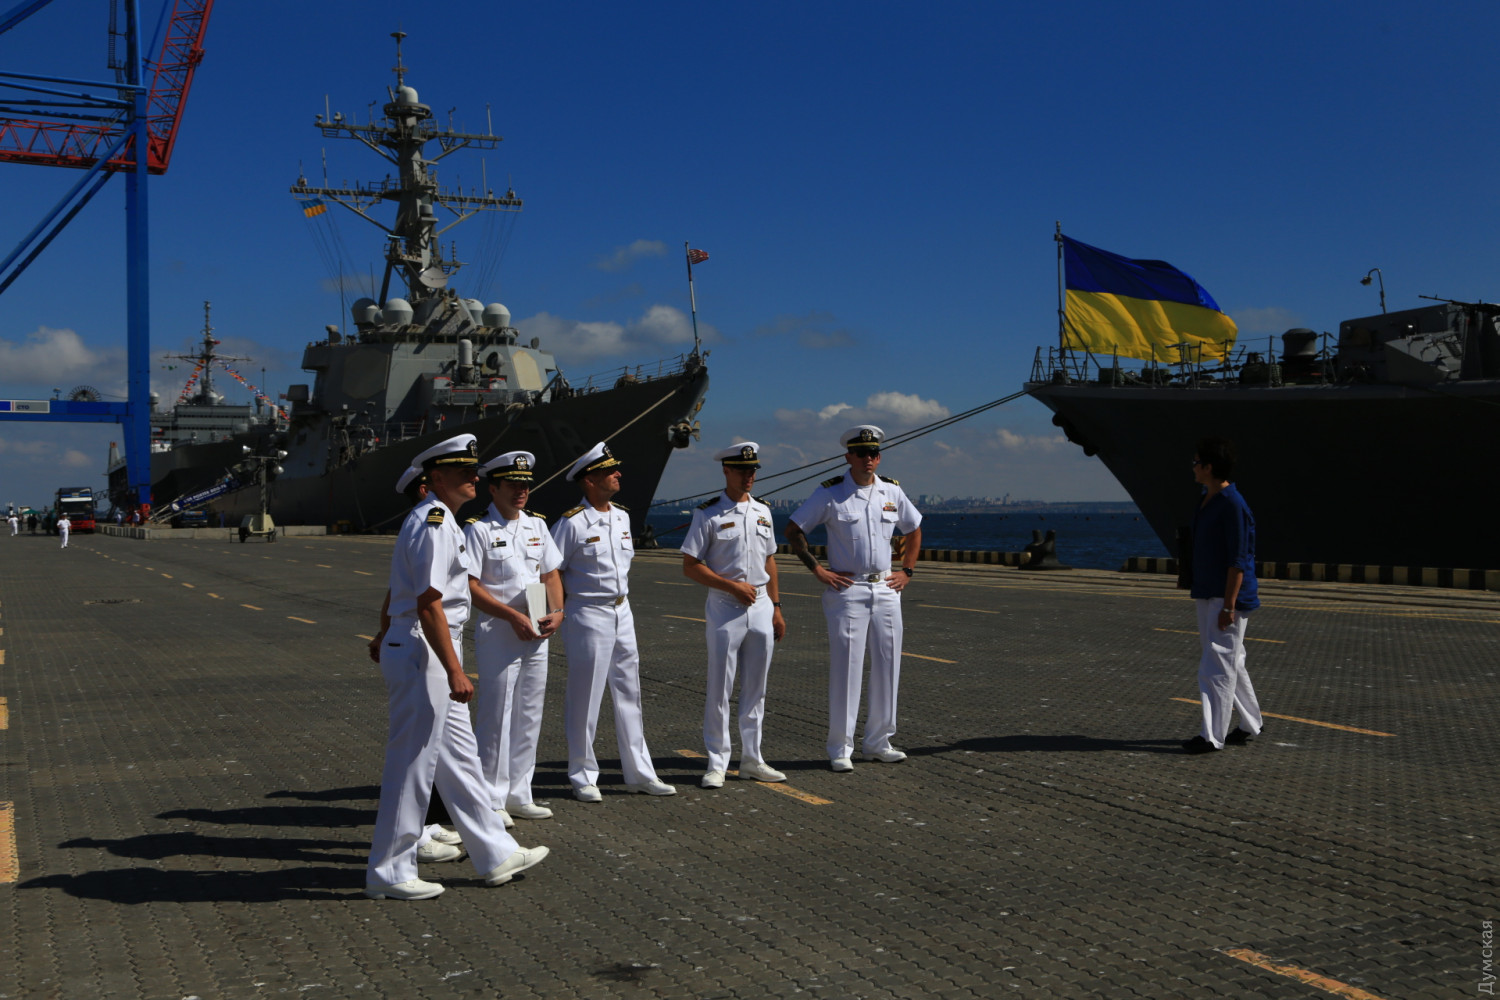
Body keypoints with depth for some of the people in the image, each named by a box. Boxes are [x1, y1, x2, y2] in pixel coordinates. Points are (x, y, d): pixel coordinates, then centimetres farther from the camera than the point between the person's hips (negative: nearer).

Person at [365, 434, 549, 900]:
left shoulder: (439, 520, 16)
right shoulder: (432, 523, -17)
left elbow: (404, 593, 24)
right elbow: (429, 605, -23)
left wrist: (385, 637, 31)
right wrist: (455, 671, -24)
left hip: (429, 657, 11)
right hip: (421, 653, -11)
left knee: (458, 755, 14)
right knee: (412, 763, -2)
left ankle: (496, 854, 23)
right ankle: (388, 872, 10)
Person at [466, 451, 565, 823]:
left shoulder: (536, 525, 12)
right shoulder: (479, 529, -8)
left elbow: (550, 573, 16)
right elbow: (470, 585, -13)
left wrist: (557, 611, -1)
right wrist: (512, 615, -18)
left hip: (537, 634, 7)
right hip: (499, 633, -6)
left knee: (529, 716, 11)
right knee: (496, 716, -2)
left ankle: (518, 795, 22)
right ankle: (491, 800, 9)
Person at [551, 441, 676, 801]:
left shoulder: (622, 517, 10)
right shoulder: (572, 522, -13)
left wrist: (622, 602, 15)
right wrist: (562, 612, -11)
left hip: (622, 612, 7)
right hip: (588, 615, -7)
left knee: (629, 693, 11)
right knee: (585, 697, 1)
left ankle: (640, 772, 20)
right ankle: (582, 777, 13)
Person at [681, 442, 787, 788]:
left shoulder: (762, 512, 12)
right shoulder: (708, 514, -6)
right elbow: (690, 566, -8)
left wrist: (776, 608, 15)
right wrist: (733, 586, -14)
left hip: (760, 608, 5)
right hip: (725, 608, -5)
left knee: (756, 688, 10)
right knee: (719, 688, -2)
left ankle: (751, 759, 20)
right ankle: (716, 763, 7)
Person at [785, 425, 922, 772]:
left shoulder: (892, 491, 9)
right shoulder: (830, 492, -4)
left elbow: (914, 530, 24)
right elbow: (793, 531, 0)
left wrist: (907, 571, 14)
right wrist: (817, 569, -7)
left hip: (886, 590, 5)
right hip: (847, 590, -5)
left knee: (887, 666, 7)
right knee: (845, 668, -5)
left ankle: (879, 742, 19)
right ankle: (840, 749, 3)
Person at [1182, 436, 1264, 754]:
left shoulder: (1233, 506, -18)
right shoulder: (1207, 500, 12)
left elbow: (1238, 560, -20)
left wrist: (1228, 606, -22)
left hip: (1228, 597, -10)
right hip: (1206, 595, 10)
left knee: (1218, 666, -7)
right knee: (1230, 662, 17)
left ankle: (1213, 736, -3)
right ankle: (1251, 724, 30)